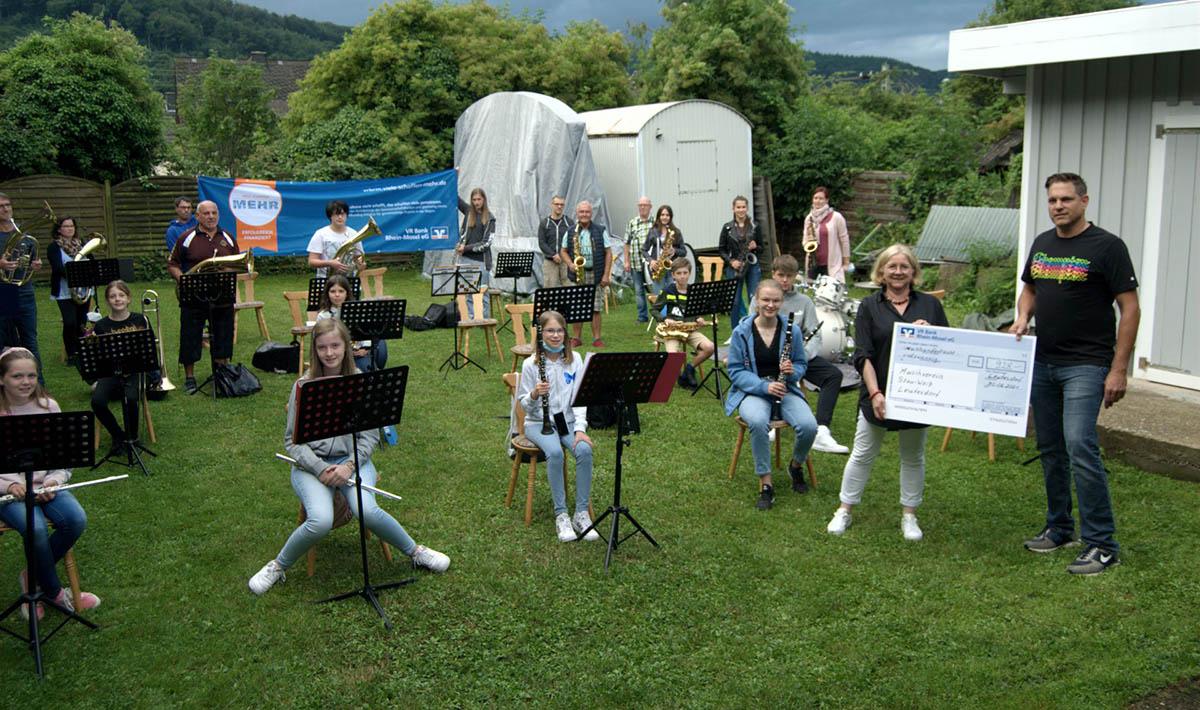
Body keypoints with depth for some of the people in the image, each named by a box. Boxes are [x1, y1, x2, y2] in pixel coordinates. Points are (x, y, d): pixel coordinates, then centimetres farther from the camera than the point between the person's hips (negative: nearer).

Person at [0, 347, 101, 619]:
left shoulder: (48, 406, 3)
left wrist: (53, 482, -10)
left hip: (44, 484, 3)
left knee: (76, 520, -24)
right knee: (36, 529, -31)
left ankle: (33, 576, 2)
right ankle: (54, 592, -5)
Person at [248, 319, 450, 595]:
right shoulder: (304, 386, -1)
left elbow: (370, 435, 2)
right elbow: (292, 440, -1)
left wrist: (349, 465, -15)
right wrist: (320, 469, -16)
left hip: (353, 459, 1)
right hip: (311, 463, -1)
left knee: (367, 512, -29)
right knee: (320, 521, -29)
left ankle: (415, 551, -3)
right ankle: (278, 566, -1)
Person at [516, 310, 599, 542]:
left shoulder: (574, 360, 1)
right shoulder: (531, 364, -6)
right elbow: (524, 405, -3)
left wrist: (580, 429, -12)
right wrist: (534, 394, -26)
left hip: (568, 420, 2)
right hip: (539, 423, -2)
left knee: (584, 450, -28)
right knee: (554, 452, -33)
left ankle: (582, 513, -19)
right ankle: (561, 515, -23)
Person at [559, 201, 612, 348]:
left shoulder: (600, 231, 2)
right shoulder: (571, 232, 6)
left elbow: (608, 253, 1)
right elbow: (563, 250, 12)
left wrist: (606, 274, -6)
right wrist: (570, 264, -7)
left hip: (595, 274, -1)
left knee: (596, 308, 0)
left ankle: (596, 338, 9)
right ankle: (577, 338, 11)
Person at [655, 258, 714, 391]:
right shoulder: (668, 291, 1)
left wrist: (700, 320, -2)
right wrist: (666, 320, -14)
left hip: (690, 329, 3)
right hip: (671, 330, -3)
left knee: (709, 347, -23)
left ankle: (690, 368, 2)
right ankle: (681, 377, 0)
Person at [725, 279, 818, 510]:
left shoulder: (792, 330, 0)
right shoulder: (742, 332, -5)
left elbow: (801, 364, 10)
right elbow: (735, 371, -5)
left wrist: (793, 371, -15)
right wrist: (764, 386, -20)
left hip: (786, 390, 2)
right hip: (752, 391, -2)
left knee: (808, 426, -26)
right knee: (758, 422, -37)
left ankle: (796, 466, 8)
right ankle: (765, 484, -21)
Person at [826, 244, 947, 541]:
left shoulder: (930, 304, 4)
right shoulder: (869, 307, 0)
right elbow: (863, 356, -7)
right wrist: (875, 393, -17)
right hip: (878, 395, -1)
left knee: (913, 457, 13)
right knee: (863, 454, 7)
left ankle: (909, 516, 26)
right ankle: (844, 510, 20)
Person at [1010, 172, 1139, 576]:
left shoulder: (1106, 247, -8)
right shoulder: (1042, 244, 11)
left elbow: (1130, 309, -9)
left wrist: (1118, 370, -14)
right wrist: (1023, 318, 3)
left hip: (1086, 366, -7)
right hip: (1043, 363, 7)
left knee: (1080, 447, -16)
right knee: (1050, 449, 12)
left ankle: (1102, 545, -7)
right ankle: (1060, 529, 27)